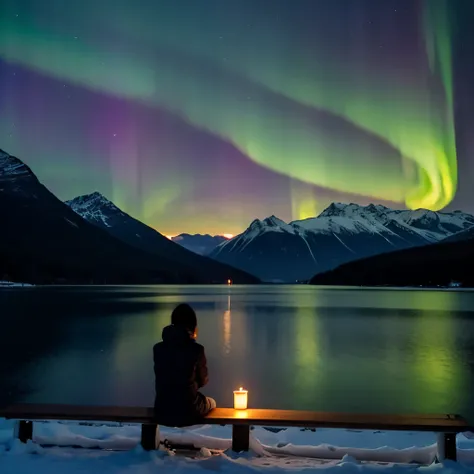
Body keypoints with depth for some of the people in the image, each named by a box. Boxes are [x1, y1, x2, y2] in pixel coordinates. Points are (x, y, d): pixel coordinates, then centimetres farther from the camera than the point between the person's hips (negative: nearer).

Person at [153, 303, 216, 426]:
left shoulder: (158, 348, -4)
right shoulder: (196, 349, -13)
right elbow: (202, 380, 2)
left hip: (162, 412, 3)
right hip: (188, 411, -3)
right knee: (211, 402, 29)